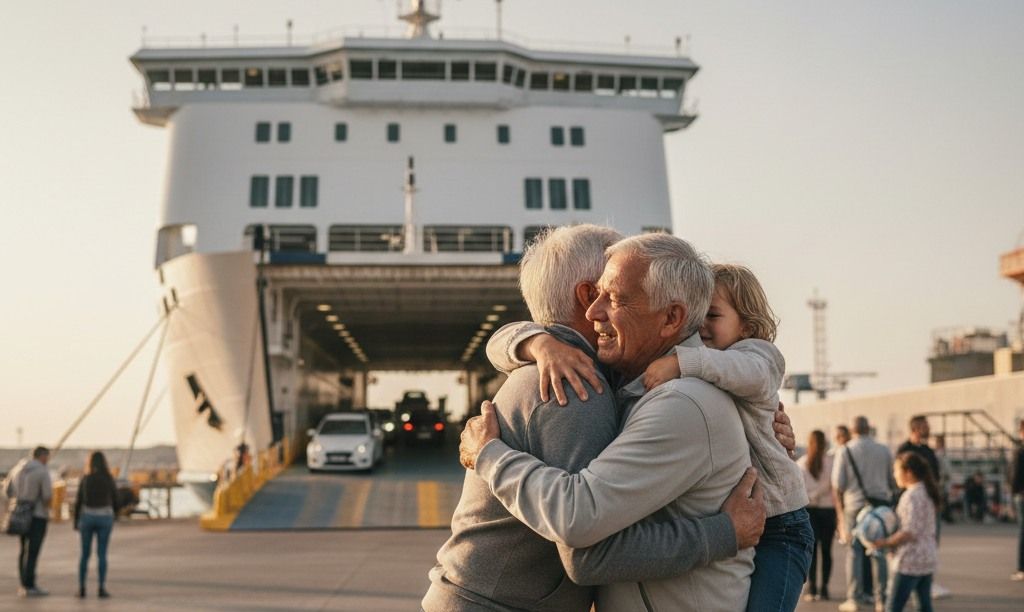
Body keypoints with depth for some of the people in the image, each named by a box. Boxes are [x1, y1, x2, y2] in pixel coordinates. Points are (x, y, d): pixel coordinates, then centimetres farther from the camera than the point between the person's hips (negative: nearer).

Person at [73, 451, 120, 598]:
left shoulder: (85, 479, -1)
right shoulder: (109, 479, -2)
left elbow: (78, 502, 0)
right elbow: (115, 501, 1)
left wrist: (76, 522, 8)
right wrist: (112, 519, 14)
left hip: (87, 517, 1)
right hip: (104, 517, -1)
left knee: (85, 554, 10)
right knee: (102, 554, 2)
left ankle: (81, 588, 8)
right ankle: (102, 589, -2)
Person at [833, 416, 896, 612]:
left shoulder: (844, 452, -2)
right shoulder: (884, 451, 4)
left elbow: (838, 485, -4)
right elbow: (892, 482, 10)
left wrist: (839, 511, 5)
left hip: (854, 506, -2)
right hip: (880, 505, 2)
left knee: (854, 551, 3)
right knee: (879, 552, 7)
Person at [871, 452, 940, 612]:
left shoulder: (911, 496, -17)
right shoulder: (927, 493, 11)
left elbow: (909, 532, -22)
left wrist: (885, 542, -15)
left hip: (910, 560, -9)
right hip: (928, 558, 9)